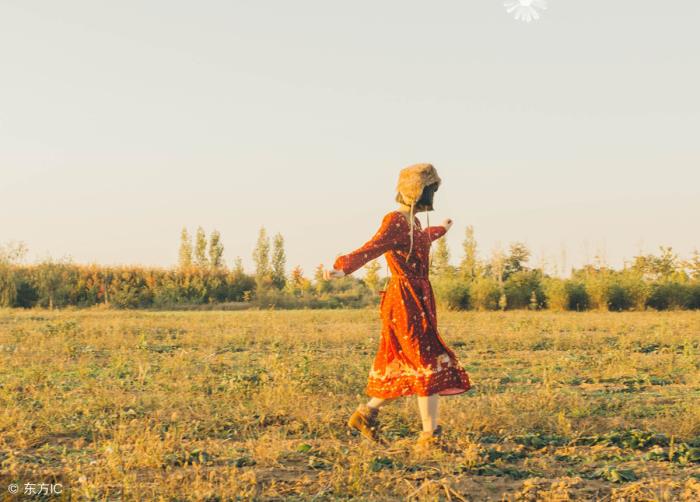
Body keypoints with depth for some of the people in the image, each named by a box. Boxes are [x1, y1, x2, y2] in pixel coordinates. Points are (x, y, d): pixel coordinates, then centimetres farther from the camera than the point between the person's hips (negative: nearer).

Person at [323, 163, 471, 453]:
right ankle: (430, 437, -3)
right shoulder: (395, 222, -16)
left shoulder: (412, 222, 14)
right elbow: (371, 248, -32)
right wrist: (342, 269, -51)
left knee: (406, 367, 15)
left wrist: (441, 230, 63)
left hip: (418, 301, 10)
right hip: (406, 301, -10)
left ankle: (365, 415, 25)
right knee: (431, 364, -8)